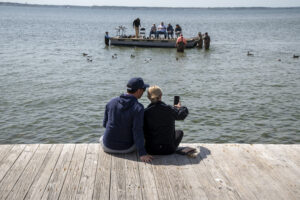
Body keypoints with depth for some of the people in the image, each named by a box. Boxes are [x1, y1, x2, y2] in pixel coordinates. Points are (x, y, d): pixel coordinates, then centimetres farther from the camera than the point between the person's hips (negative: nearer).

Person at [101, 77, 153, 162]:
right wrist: (142, 153, -27)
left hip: (108, 146, 2)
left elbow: (105, 124, 3)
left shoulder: (112, 102, -7)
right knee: (139, 140, 33)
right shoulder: (138, 108, -20)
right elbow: (137, 131, -27)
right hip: (126, 148, -2)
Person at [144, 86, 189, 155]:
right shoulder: (170, 109, -14)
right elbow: (184, 113, 8)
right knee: (179, 132, 29)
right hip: (169, 150, 0)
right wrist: (179, 107, 30)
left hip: (151, 150, 1)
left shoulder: (145, 112, -15)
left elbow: (143, 133, -4)